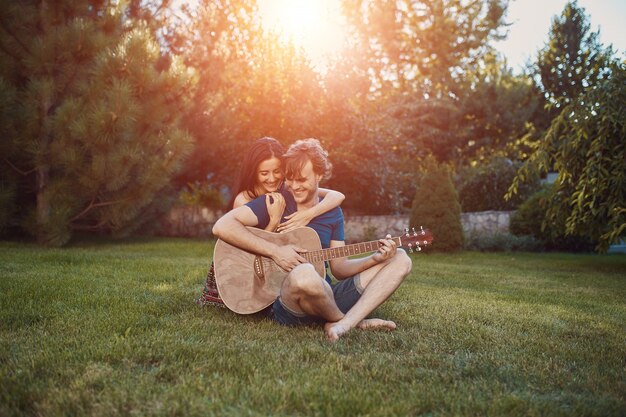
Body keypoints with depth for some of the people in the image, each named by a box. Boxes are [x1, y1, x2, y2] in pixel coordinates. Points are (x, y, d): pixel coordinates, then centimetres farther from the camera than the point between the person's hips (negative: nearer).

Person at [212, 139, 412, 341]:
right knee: (305, 274, -42)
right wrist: (275, 251, -19)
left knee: (400, 259, -4)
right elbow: (222, 226, -14)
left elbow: (339, 267, 11)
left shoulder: (332, 212, 12)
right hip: (285, 301, -5)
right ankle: (357, 321, -11)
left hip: (327, 298, 6)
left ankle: (343, 324, -24)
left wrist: (375, 259, -6)